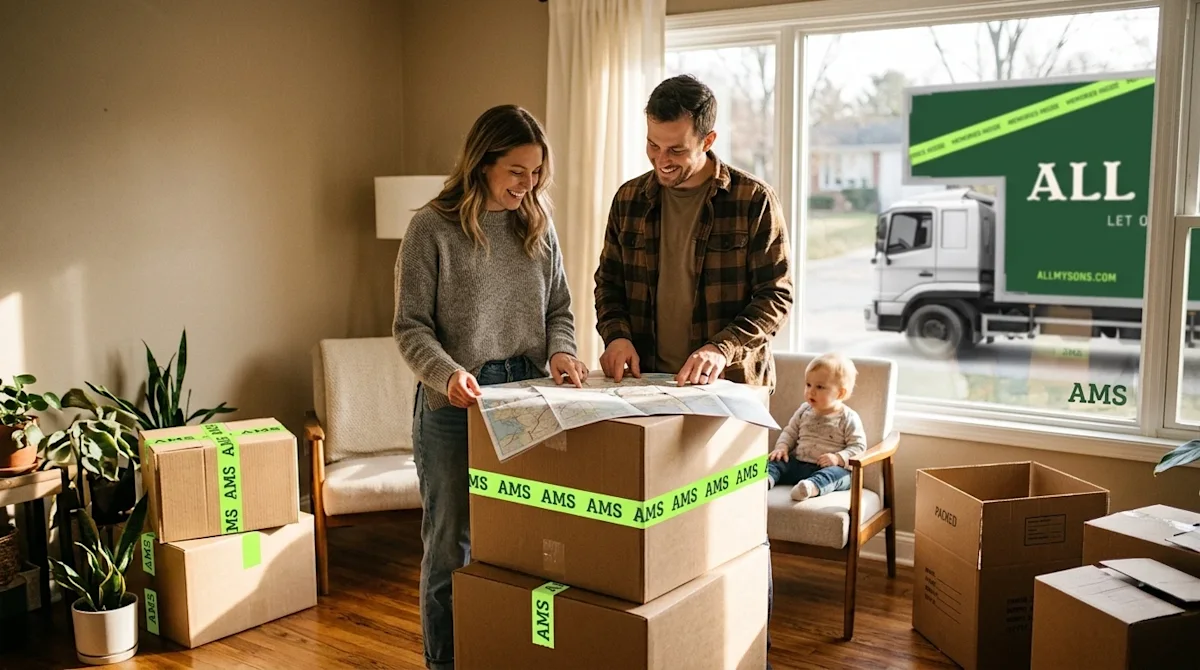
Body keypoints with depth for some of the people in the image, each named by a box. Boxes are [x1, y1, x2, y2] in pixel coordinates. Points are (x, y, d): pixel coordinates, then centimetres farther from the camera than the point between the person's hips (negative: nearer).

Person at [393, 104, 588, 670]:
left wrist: (561, 350, -7)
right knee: (451, 544, 8)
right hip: (453, 406, -4)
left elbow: (559, 308, 14)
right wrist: (447, 373, -24)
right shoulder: (432, 228, -6)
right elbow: (410, 326, -7)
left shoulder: (538, 225, 7)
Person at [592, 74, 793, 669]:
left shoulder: (754, 200, -7)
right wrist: (616, 333, -6)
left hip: (731, 385, -3)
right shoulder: (630, 199, 5)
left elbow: (776, 296, -7)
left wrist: (723, 347, -22)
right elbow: (608, 281, 13)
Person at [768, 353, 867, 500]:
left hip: (832, 467, -5)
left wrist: (838, 458, -21)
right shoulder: (804, 410, 13)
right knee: (775, 462, -16)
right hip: (798, 463, 5)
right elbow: (790, 432, 22)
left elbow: (858, 447, -5)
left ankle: (812, 487, -66)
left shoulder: (848, 418, -2)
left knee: (835, 473, -37)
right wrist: (782, 447, 1)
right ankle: (766, 479, -47)